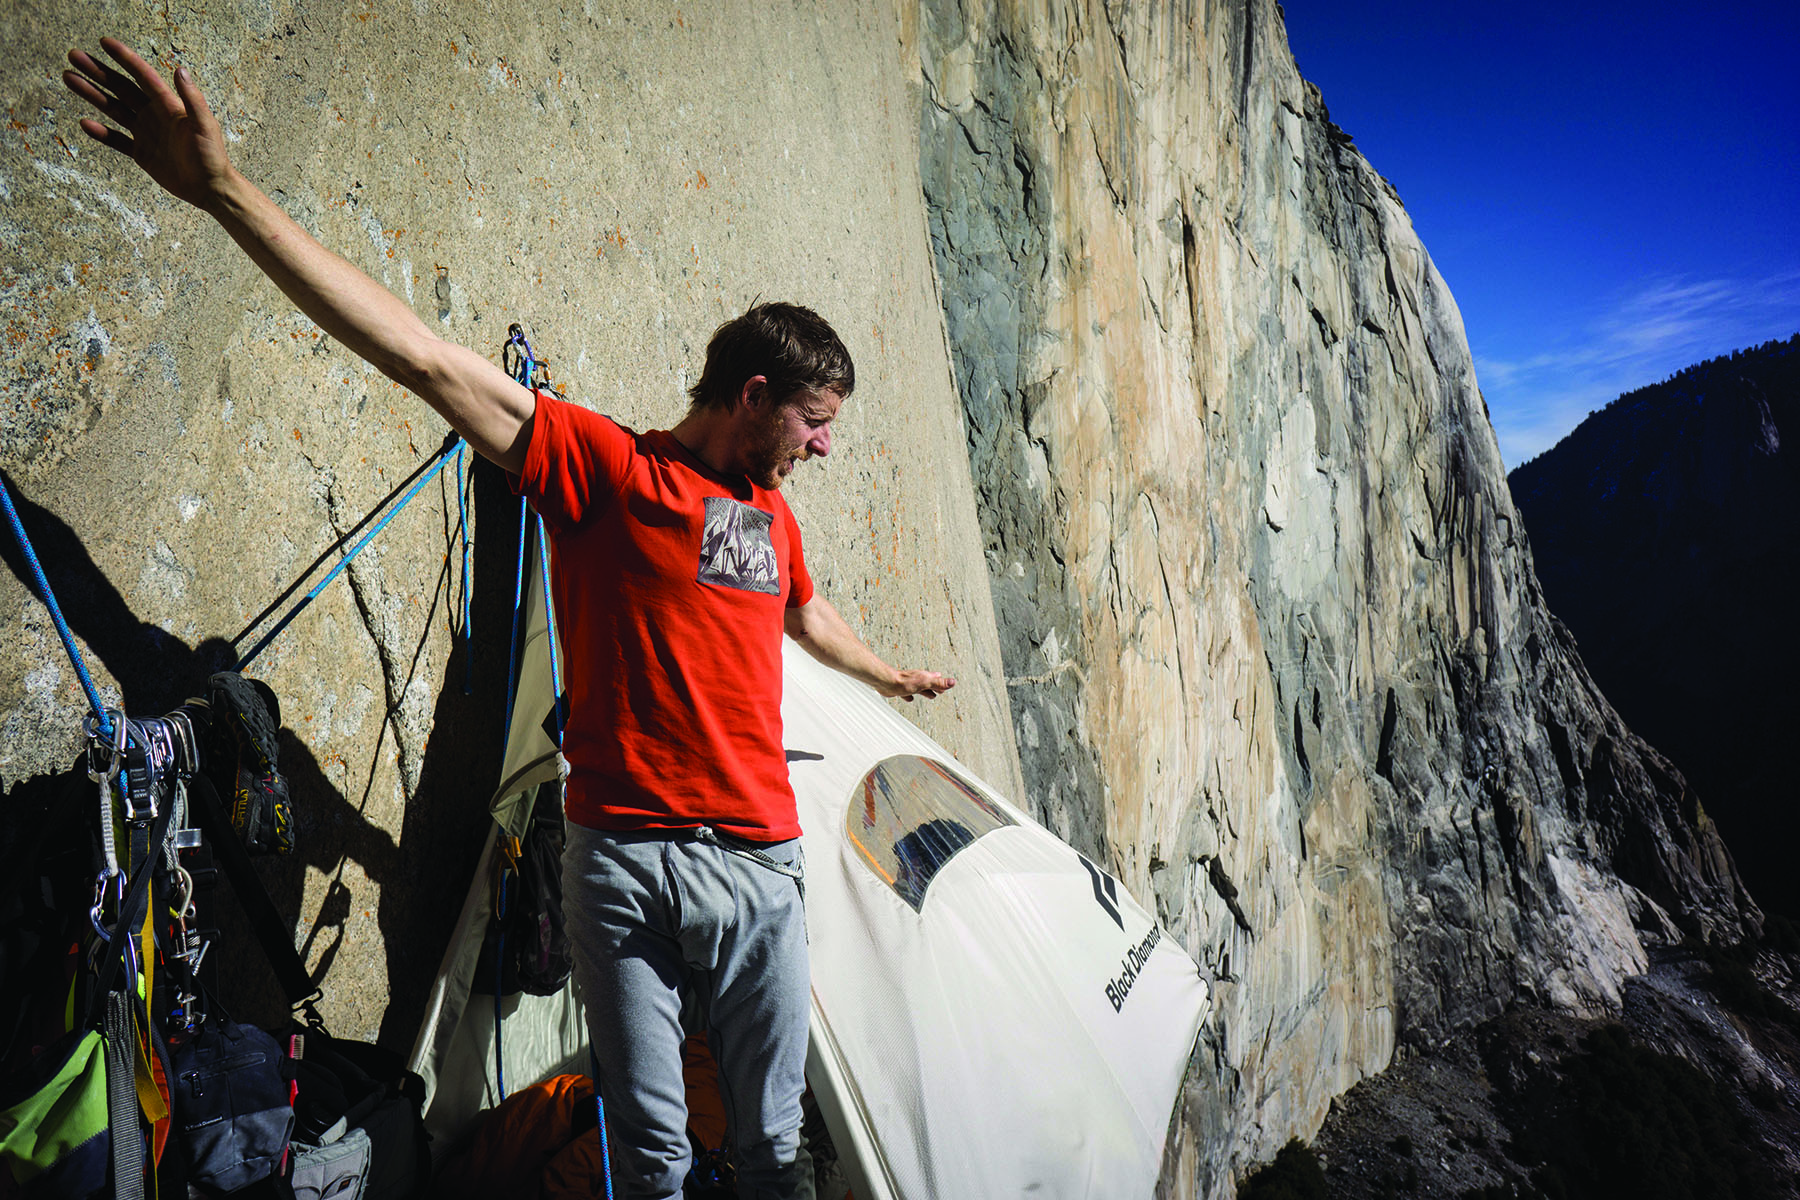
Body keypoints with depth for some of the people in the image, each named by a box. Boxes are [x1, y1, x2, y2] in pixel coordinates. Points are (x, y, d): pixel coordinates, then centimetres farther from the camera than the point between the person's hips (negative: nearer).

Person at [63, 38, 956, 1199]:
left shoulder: (771, 512, 13)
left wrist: (890, 675, 51)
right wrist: (226, 190, -21)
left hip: (757, 867, 5)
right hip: (625, 863, -4)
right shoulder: (606, 467, -6)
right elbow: (432, 360, -15)